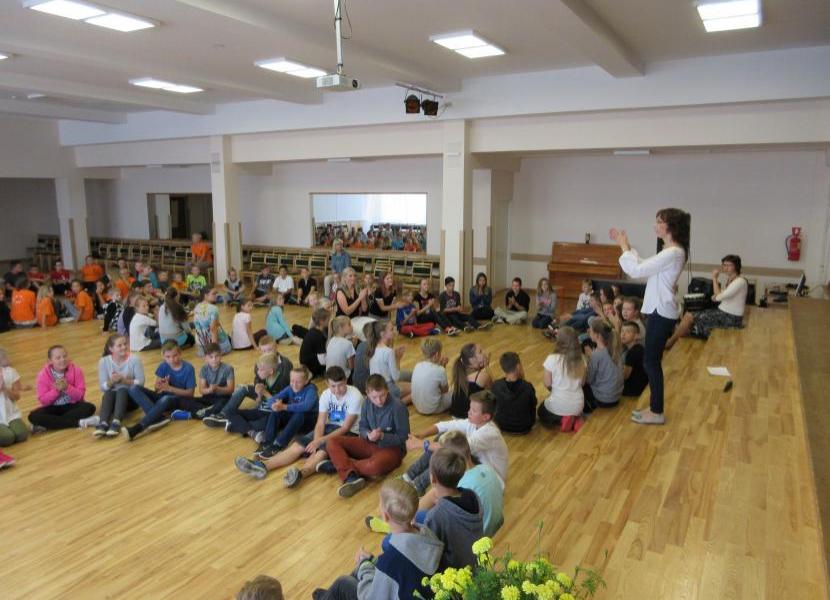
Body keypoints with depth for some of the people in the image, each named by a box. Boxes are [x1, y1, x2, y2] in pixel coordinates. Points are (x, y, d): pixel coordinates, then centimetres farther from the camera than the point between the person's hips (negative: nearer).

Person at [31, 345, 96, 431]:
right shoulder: (43, 375, -10)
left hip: (72, 405, 0)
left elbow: (80, 395, -12)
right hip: (53, 407, 0)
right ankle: (79, 422, -32)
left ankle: (47, 424, -27)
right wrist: (56, 390, -26)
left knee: (90, 407, -30)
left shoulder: (76, 370, -10)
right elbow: (43, 400, -11)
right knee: (33, 416, -28)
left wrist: (67, 388, -28)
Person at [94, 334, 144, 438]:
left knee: (122, 391, -32)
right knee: (107, 393, -30)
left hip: (131, 397, -2)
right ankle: (103, 424, -48)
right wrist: (111, 381, -24)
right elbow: (102, 387, -4)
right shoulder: (104, 361, -4)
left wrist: (124, 380, -24)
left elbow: (140, 383, -11)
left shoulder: (134, 359, -9)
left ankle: (116, 423, -50)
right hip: (112, 397, 2)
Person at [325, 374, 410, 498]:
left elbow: (403, 438, -14)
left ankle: (339, 463, -11)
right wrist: (368, 435, -19)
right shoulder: (367, 403, -3)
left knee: (373, 466, -40)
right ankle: (352, 478, -31)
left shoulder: (398, 408, -20)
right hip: (370, 444, 6)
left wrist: (382, 436, -27)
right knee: (332, 443, -10)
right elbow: (362, 427, 5)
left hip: (391, 448, -6)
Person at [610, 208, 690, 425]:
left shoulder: (673, 253, -20)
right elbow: (643, 267, 15)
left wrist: (625, 248, -10)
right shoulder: (670, 251, 11)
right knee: (652, 361, 15)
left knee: (651, 362, -1)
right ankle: (655, 408, 25)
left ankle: (657, 413, 11)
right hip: (659, 310, 10)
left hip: (661, 313, -10)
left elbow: (637, 270, -22)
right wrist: (626, 246, 10)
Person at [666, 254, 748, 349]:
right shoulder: (730, 279, 10)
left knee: (689, 317, -13)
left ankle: (668, 344, -3)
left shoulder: (740, 281, -18)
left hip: (731, 318, -9)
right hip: (723, 312, 9)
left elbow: (719, 296, -24)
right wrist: (716, 296, -4)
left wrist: (714, 279, -15)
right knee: (688, 315, -1)